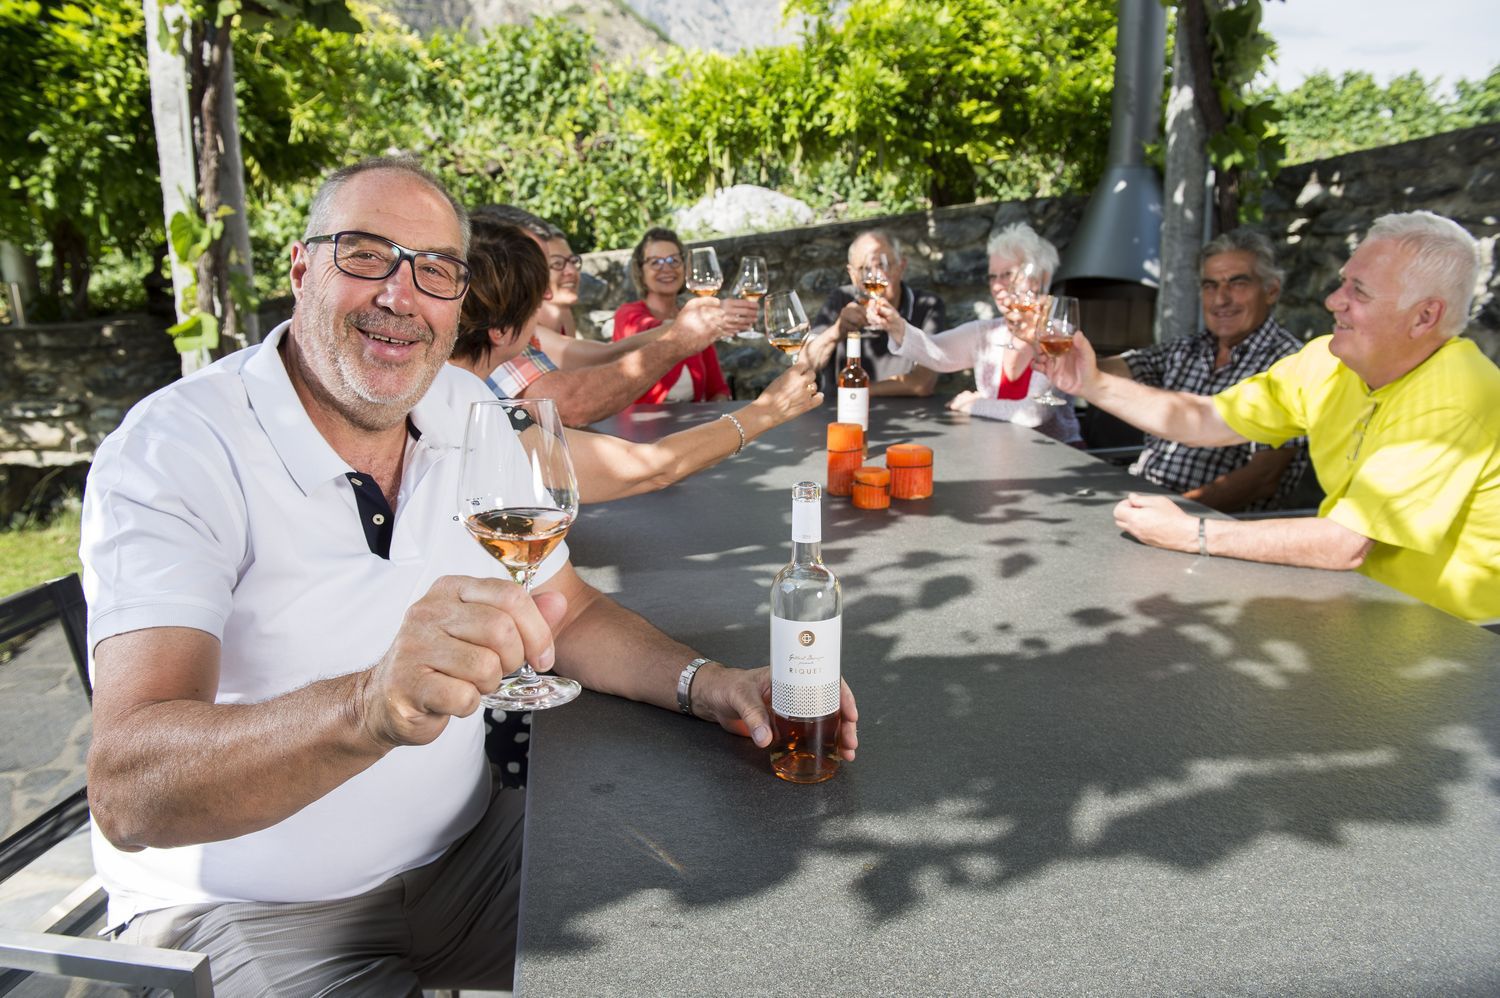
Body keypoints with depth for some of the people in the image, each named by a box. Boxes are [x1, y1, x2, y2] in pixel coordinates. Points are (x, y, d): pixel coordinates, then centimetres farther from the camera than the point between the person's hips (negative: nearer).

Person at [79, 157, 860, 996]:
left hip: (465, 852, 6)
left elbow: (568, 614, 6)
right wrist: (371, 707, -51)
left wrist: (708, 685, -13)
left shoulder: (469, 413, -1)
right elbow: (127, 787, -31)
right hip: (246, 916, -5)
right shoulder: (172, 453, -20)